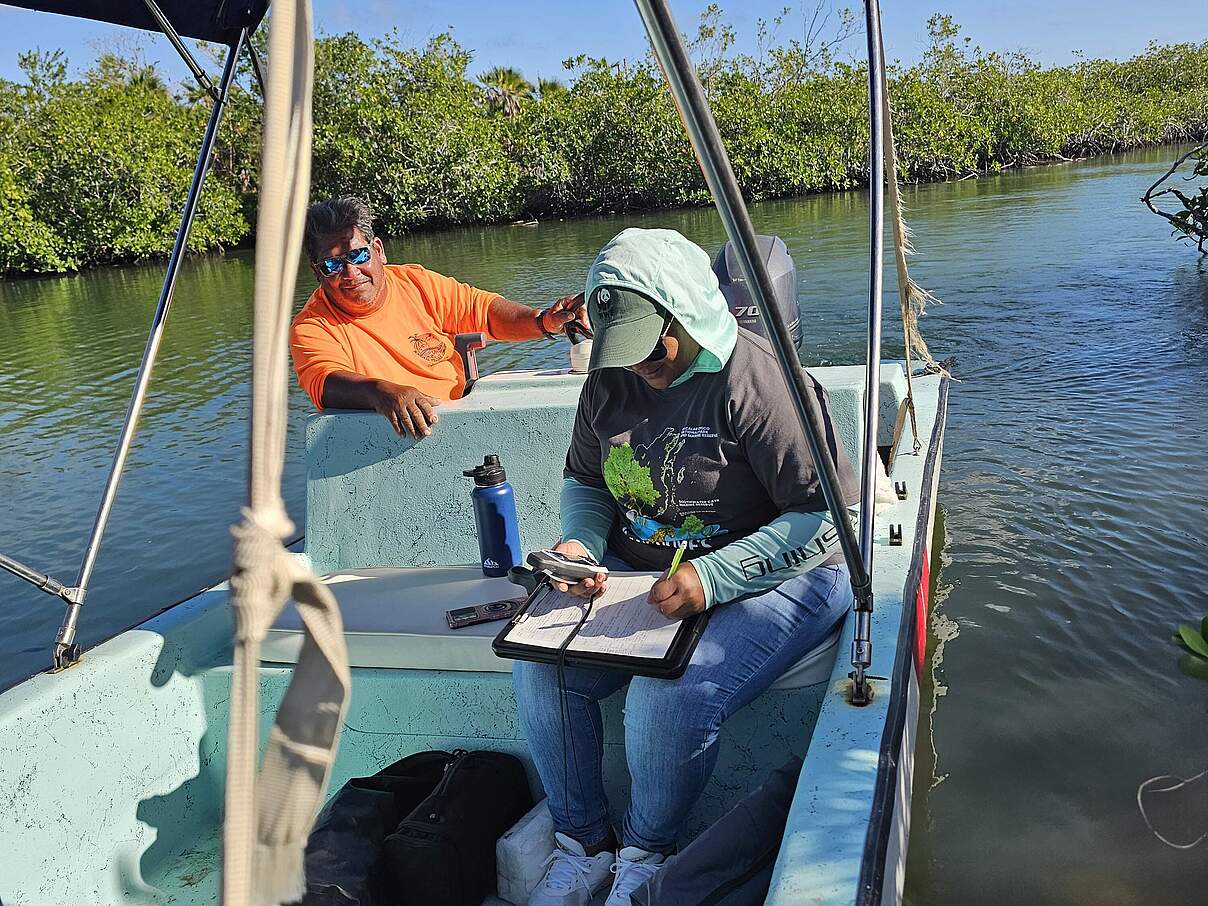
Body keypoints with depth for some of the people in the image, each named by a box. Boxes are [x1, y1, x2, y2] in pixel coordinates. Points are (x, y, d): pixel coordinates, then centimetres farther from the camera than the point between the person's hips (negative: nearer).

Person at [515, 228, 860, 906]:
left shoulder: (754, 379, -18)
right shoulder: (610, 379, 3)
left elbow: (825, 515, -20)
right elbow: (585, 482, 17)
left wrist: (713, 578, -30)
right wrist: (582, 544, -6)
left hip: (772, 578, -6)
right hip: (639, 573, 7)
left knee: (671, 697, -30)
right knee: (539, 667, -14)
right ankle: (584, 847, 8)